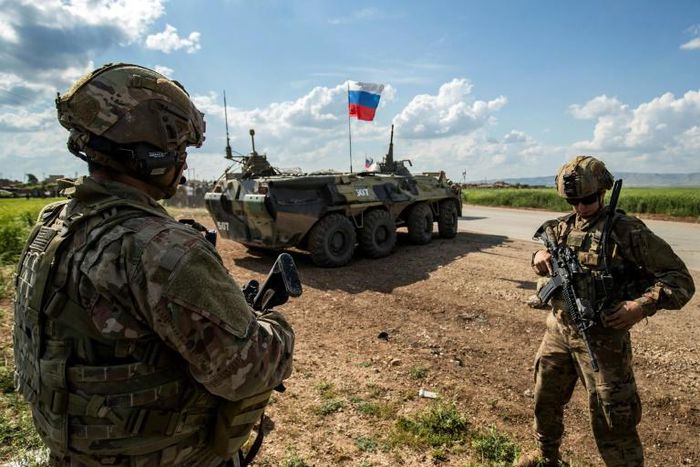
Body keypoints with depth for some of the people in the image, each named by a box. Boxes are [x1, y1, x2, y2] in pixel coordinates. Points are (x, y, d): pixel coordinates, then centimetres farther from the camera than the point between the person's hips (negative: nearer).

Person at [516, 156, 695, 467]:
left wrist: (644, 305, -27)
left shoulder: (627, 231, -12)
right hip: (558, 331, 6)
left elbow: (680, 279, -10)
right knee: (546, 401, 21)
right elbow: (546, 256, 21)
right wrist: (539, 257, -4)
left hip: (602, 338, -5)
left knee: (611, 421, 4)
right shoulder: (562, 228, 3)